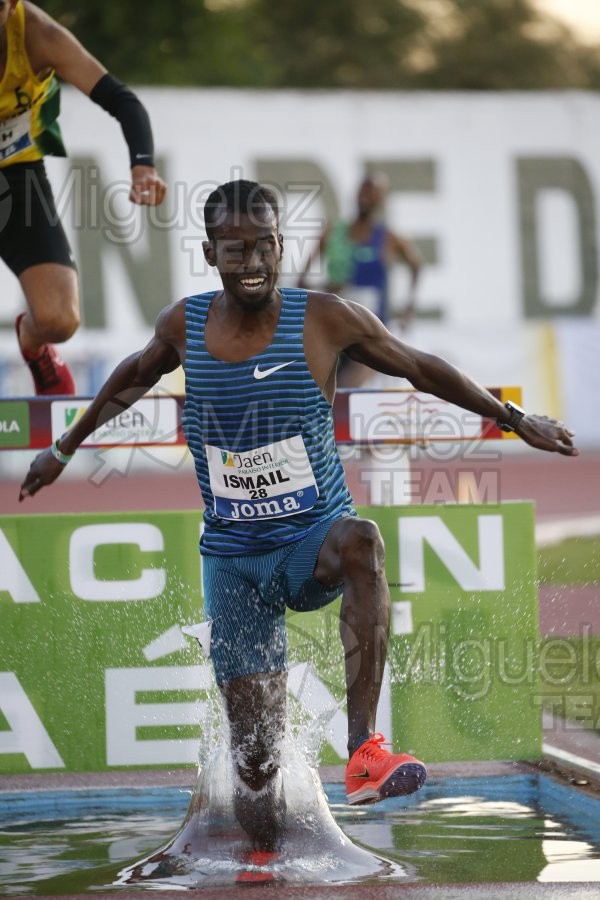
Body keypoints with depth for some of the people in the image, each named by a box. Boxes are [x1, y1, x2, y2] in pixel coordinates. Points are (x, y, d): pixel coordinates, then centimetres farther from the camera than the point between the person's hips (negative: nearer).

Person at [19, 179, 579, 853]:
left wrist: (516, 421, 12)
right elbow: (134, 377, 22)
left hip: (314, 542, -2)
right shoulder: (184, 326, -1)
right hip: (232, 560, 2)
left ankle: (364, 751, -44)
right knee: (255, 762, -5)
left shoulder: (326, 320, -8)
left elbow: (419, 368, 6)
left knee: (361, 542, -41)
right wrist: (66, 447, 32)